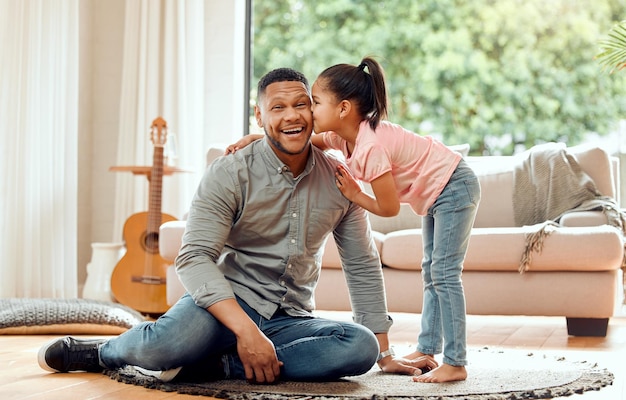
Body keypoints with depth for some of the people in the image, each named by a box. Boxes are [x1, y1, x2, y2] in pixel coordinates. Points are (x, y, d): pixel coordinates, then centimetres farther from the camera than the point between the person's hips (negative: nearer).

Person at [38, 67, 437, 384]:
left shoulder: (339, 181, 3)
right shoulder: (229, 175, -8)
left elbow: (363, 267, 10)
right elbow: (194, 258, -17)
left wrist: (385, 354, 9)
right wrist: (246, 330, -29)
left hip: (290, 320, 4)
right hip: (226, 303, -3)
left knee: (360, 347, -27)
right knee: (166, 344, -36)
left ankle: (220, 365, -20)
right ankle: (101, 351, 1)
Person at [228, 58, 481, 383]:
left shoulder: (370, 147, -32)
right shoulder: (345, 136, -6)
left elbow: (389, 208, -27)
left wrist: (354, 195, -13)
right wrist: (256, 138, -7)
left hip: (454, 188, -10)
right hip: (434, 195, 10)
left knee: (444, 273, -11)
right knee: (432, 272, 13)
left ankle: (455, 364, -7)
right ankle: (426, 350, 20)